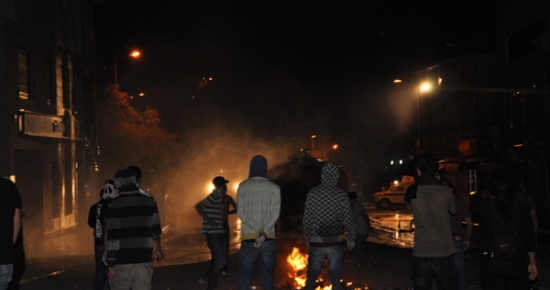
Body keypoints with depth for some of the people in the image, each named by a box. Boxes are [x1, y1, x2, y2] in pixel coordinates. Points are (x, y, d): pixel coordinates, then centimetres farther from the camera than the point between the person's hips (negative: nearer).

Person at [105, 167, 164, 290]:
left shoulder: (115, 204, -8)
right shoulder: (149, 200, 4)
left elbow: (113, 237, -13)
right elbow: (155, 229, 15)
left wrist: (110, 264, -10)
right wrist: (158, 249, 30)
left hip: (122, 262, -3)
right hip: (144, 260, 3)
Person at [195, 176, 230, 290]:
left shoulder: (219, 196, 15)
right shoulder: (215, 196, -12)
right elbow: (198, 206, -19)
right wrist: (208, 220, -21)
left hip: (219, 232, 9)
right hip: (212, 233, -9)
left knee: (222, 261, 11)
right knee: (218, 261, -6)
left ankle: (206, 279, 25)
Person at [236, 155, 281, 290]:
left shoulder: (243, 186, 3)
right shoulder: (274, 188, 4)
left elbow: (241, 212, -6)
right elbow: (275, 214, -6)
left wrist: (258, 231, -13)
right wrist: (263, 233, -14)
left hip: (248, 239, -1)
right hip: (269, 239, 1)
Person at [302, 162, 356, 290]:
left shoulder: (312, 192, -4)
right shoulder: (341, 194, -4)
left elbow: (307, 218, 0)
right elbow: (348, 219, -2)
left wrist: (307, 237, 13)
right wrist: (351, 239, 10)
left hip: (316, 242, 0)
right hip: (335, 242, 0)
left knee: (311, 277, 13)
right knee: (335, 279, 8)